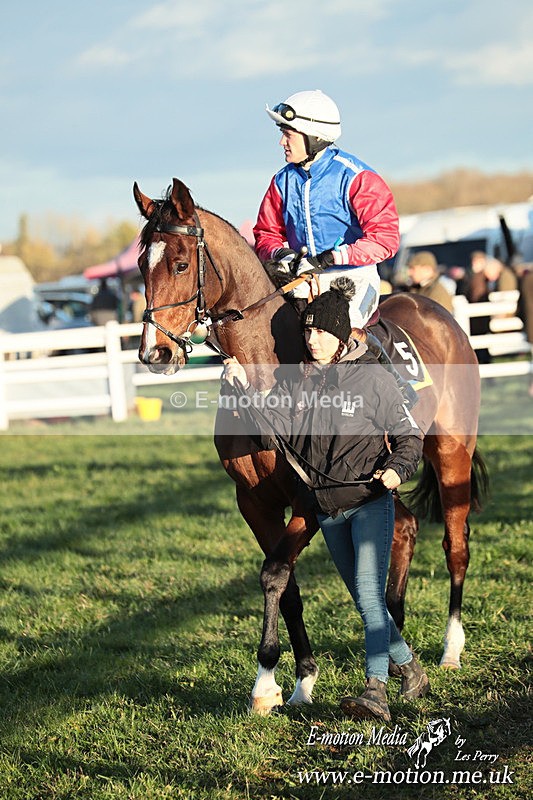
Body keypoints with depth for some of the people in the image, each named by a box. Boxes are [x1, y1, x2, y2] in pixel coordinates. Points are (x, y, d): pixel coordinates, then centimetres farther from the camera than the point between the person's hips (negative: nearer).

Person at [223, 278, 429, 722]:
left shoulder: (373, 378, -8)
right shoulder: (297, 380, 4)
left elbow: (409, 436, -4)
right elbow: (271, 428, -5)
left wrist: (397, 469, -22)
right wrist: (244, 390, -16)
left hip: (370, 503, -6)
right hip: (327, 508, 6)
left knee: (370, 594, -17)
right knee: (364, 600, 15)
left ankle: (376, 693, -24)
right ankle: (410, 669, 33)